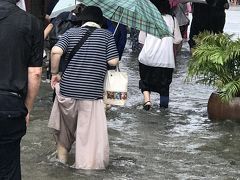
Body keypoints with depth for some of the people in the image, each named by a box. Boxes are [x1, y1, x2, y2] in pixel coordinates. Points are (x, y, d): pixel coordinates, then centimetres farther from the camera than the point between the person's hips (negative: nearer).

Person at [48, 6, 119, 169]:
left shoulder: (71, 32, 6)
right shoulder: (107, 35, 2)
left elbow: (56, 51, -9)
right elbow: (113, 61, -5)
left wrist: (54, 73, 2)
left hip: (67, 89, 3)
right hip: (92, 93, -3)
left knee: (64, 128, 23)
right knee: (89, 132, 4)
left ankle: (62, 158, 36)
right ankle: (88, 166, 7)